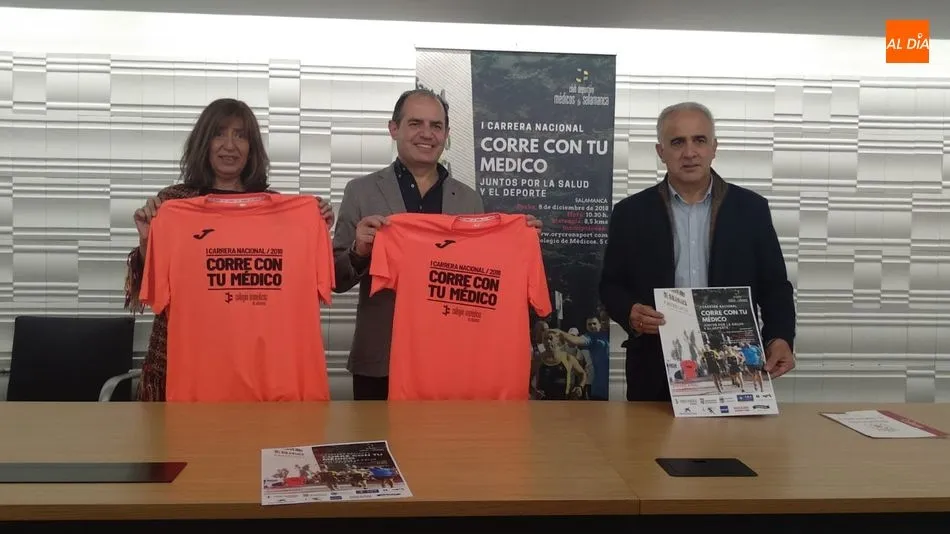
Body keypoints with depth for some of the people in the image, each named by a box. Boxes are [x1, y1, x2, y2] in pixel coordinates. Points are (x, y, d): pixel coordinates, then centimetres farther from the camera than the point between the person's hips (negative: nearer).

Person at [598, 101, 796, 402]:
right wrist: (630, 313, -16)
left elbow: (774, 285, 6)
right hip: (655, 372, 0)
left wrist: (780, 339, -11)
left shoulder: (751, 208, 4)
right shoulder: (631, 212, 3)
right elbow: (611, 284, 5)